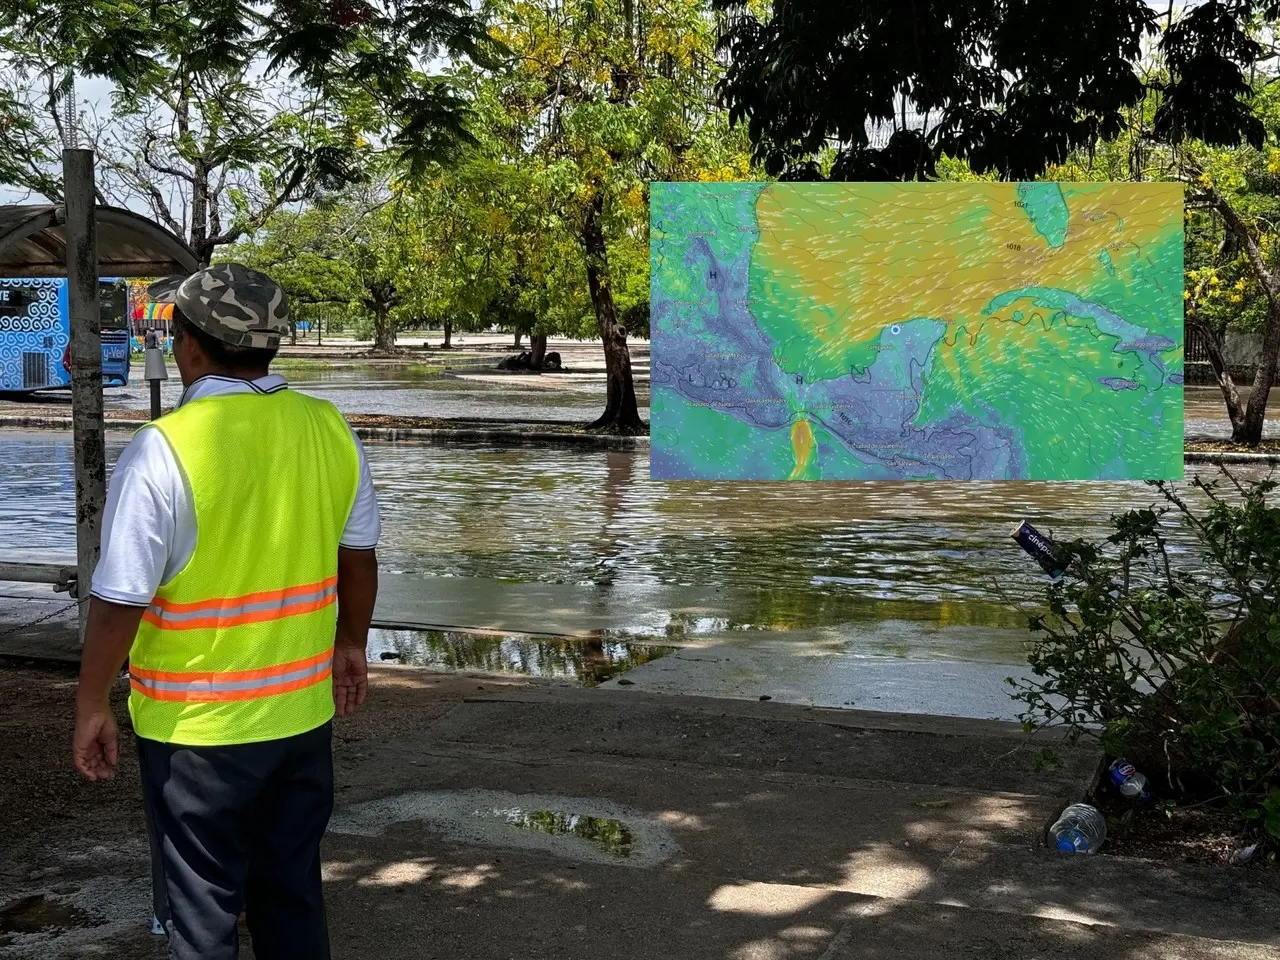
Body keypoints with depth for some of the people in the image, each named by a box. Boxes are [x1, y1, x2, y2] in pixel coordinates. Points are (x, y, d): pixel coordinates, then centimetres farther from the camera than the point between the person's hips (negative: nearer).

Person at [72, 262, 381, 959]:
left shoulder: (163, 450, -19)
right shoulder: (330, 430, -3)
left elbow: (119, 600, -17)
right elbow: (359, 555, 9)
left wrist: (91, 706, -3)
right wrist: (349, 646, 24)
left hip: (196, 726, -5)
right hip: (303, 713, 5)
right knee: (293, 891, 20)